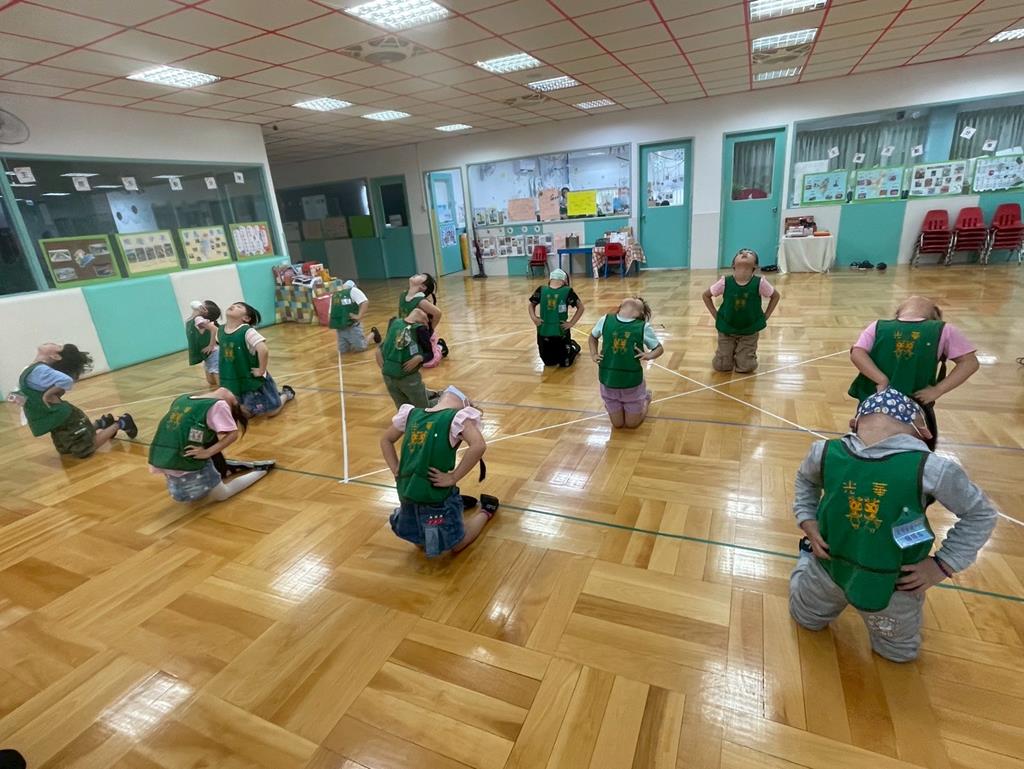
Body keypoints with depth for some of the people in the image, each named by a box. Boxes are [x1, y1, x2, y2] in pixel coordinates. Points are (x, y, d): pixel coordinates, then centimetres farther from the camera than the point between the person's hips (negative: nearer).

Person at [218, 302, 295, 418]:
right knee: (246, 413, 18)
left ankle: (286, 394, 31)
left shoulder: (248, 331, -23)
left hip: (254, 380, -7)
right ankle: (275, 395, 38)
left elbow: (264, 350, -36)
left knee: (271, 411, 5)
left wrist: (261, 371, -26)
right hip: (235, 382, 7)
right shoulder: (221, 330, -1)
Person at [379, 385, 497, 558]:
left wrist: (397, 470, 15)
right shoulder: (458, 416, -10)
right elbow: (478, 446, -27)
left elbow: (385, 440, 20)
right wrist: (454, 477, -18)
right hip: (437, 496, -5)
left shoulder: (411, 413, 6)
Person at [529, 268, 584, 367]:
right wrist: (533, 317, -7)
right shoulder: (541, 290, -2)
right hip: (544, 332, 3)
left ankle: (574, 347, 38)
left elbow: (580, 307, -4)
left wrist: (571, 323, -12)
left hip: (561, 332, -2)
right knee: (549, 363, 14)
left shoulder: (567, 291, -9)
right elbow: (532, 304, 11)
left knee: (565, 363, 6)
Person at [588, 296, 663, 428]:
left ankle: (647, 397, 41)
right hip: (608, 381, 2)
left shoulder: (643, 327, -9)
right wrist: (593, 354, 0)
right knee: (617, 424, 15)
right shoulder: (605, 320, -4)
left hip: (632, 382, -2)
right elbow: (593, 337, 15)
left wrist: (649, 355, -19)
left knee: (632, 424, 16)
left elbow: (659, 348, 2)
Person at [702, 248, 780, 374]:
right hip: (727, 329, 1)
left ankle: (750, 353, 28)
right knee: (721, 366, -2)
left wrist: (765, 317, -3)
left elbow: (776, 296, 1)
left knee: (745, 368, -7)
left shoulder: (759, 283, -18)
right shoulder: (725, 282, -17)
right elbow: (706, 295, -1)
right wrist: (716, 316, -5)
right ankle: (731, 351, 31)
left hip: (749, 330, 0)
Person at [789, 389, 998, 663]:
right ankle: (808, 556, 50)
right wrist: (808, 522, -9)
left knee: (900, 652, 28)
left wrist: (943, 564, -11)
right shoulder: (825, 453, -25)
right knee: (806, 619, 29)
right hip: (830, 565, 0)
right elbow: (806, 480, 1)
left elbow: (980, 515, -10)